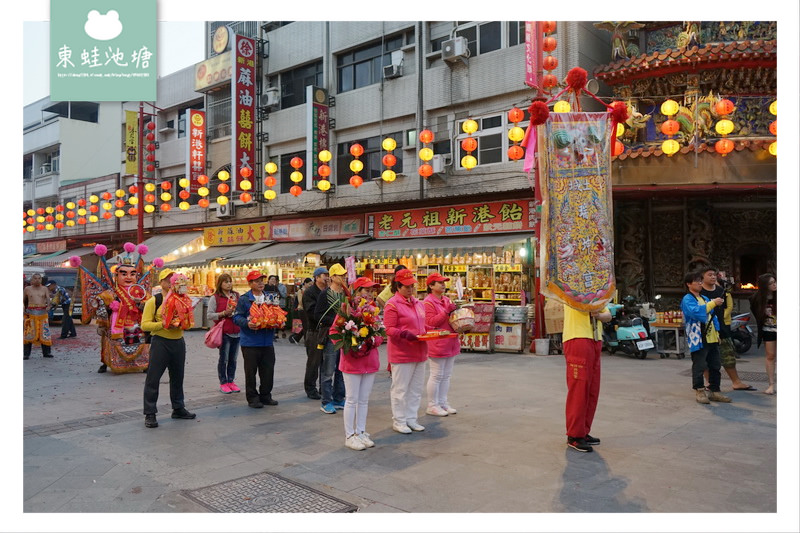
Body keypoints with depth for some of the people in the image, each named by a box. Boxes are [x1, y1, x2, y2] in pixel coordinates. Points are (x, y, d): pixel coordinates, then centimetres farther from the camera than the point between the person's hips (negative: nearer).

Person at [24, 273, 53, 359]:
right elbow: (23, 300, 15)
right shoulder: (27, 289, 7)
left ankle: (46, 352, 9)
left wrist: (48, 305, -27)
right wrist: (23, 309, -1)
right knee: (28, 333, -5)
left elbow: (48, 298, -6)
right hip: (31, 313, -1)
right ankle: (26, 354, -1)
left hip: (42, 313, 1)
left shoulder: (44, 289, 7)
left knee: (44, 332, 1)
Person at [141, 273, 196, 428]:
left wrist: (182, 323, -4)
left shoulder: (184, 302, 8)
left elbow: (188, 323, 19)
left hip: (179, 342, 6)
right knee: (153, 378, -2)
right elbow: (145, 325, -12)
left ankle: (178, 408, 27)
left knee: (177, 377, 14)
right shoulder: (154, 301, -8)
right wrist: (163, 324, -24)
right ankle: (150, 414, 5)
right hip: (160, 342, -6)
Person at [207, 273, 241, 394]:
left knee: (233, 359, 10)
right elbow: (209, 316, -7)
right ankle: (223, 383, 10)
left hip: (237, 332, 5)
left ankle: (231, 381, 20)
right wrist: (224, 313, -16)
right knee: (223, 359, 0)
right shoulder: (215, 298, -2)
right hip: (224, 333, -5)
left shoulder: (237, 295, 13)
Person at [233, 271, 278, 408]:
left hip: (267, 341, 5)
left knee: (268, 370, 9)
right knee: (251, 371, 4)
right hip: (250, 342, -5)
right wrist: (247, 323, -23)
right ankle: (252, 398, 15)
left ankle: (265, 396, 24)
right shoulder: (244, 299, -4)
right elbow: (237, 317, -7)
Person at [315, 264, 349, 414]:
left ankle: (338, 399, 23)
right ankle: (326, 402, 8)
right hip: (330, 336, -6)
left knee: (342, 370, 12)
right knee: (328, 371, -2)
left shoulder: (346, 293, 12)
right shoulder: (325, 294, -6)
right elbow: (317, 316, -11)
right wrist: (334, 320, -18)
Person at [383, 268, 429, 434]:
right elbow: (388, 329, -14)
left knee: (416, 388, 13)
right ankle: (398, 421, 15)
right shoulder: (392, 304, -10)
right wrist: (404, 334, -29)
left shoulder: (417, 303, 14)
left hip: (419, 352, 8)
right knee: (400, 389, 2)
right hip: (401, 353, -8)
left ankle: (411, 419, 26)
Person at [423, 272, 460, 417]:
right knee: (437, 375, -2)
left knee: (446, 375, 14)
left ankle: (442, 402, 24)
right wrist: (447, 312, -22)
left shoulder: (447, 300, 15)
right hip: (436, 344, -9)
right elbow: (430, 322, -19)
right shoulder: (428, 302, -12)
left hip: (450, 343, 9)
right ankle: (432, 405, 8)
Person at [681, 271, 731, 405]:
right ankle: (699, 392, 5)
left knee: (715, 366, 11)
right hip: (698, 340, -8)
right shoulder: (687, 300, -7)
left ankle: (715, 391, 19)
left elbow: (713, 316, 23)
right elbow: (695, 311, -27)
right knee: (699, 366, -4)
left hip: (712, 339, 9)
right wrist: (713, 303, -28)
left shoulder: (705, 298, 21)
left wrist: (717, 332, 14)